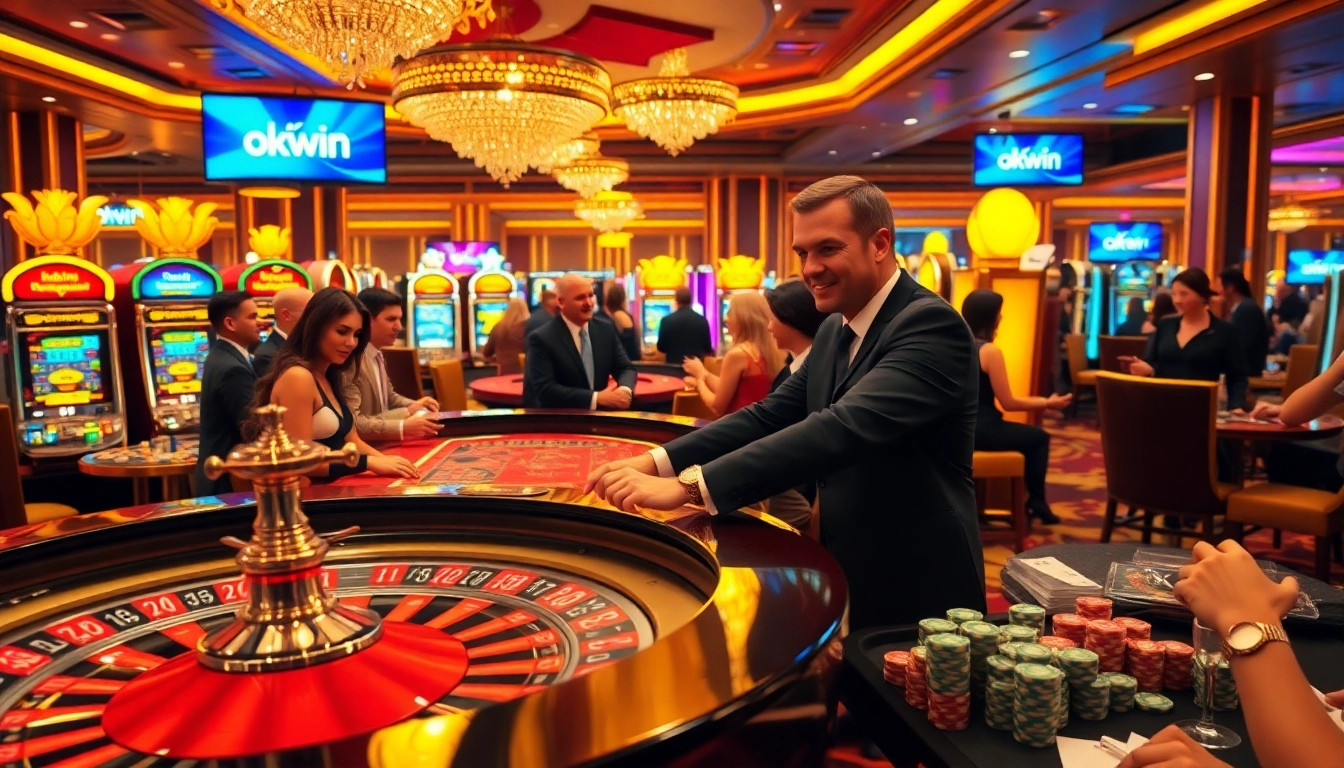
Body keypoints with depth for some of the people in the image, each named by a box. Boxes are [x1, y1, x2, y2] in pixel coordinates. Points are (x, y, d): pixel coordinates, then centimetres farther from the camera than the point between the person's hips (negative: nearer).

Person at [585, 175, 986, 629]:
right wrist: (658, 462, -11)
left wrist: (689, 485, -39)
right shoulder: (835, 331, 7)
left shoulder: (932, 325, -22)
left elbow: (845, 427, -34)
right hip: (848, 578, 7)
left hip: (917, 594, -7)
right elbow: (771, 415, 4)